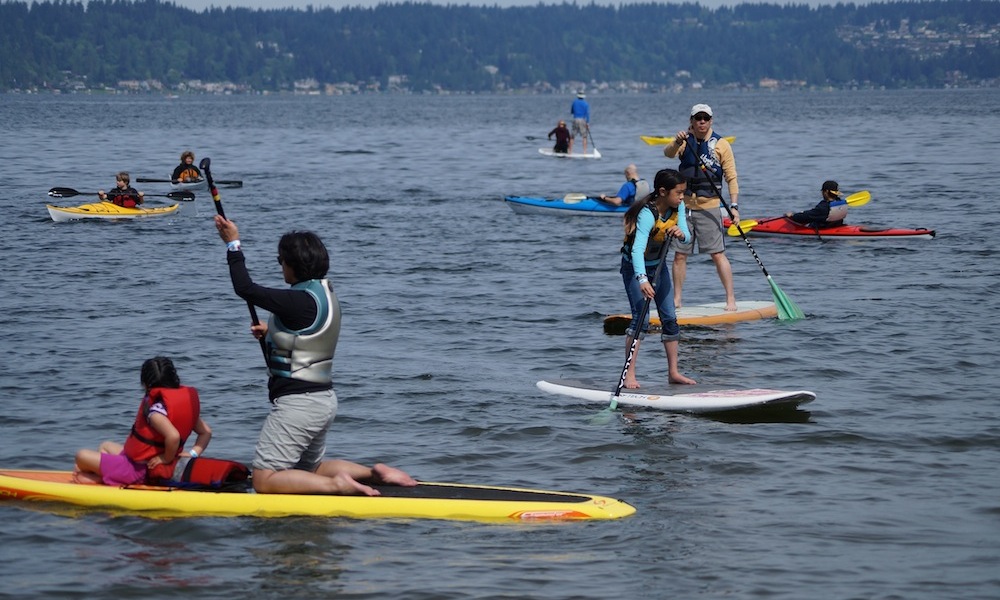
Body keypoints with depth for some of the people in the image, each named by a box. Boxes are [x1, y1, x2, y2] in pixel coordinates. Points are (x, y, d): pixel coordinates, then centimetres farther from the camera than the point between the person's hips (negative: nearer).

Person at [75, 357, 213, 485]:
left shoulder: (154, 408, -25)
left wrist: (167, 459, -24)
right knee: (105, 446, 29)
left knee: (82, 456, -2)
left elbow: (173, 436, -41)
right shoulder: (187, 398, 0)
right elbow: (206, 432, 4)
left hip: (139, 471, -9)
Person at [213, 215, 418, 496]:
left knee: (264, 480, -8)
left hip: (298, 404, -10)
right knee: (310, 469, 27)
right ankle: (374, 474, 10)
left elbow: (246, 289, -18)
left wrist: (233, 244, -9)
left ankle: (337, 485, -19)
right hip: (324, 398, 10)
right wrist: (272, 332, 17)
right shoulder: (325, 294, 9)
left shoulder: (301, 301, -20)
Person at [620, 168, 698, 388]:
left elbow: (686, 235, -17)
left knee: (670, 317, 6)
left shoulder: (677, 207, -11)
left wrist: (680, 233, -43)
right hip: (635, 268, -7)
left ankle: (673, 372, 15)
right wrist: (642, 280, -58)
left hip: (658, 265, 7)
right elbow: (637, 249, -44)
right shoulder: (647, 214, -33)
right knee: (641, 318, -18)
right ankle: (629, 374, -16)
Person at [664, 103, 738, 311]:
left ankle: (731, 299, -3)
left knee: (718, 254, -7)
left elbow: (731, 178, -2)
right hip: (684, 206, 3)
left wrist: (734, 206, -11)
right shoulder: (686, 140, 5)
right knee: (679, 255, 6)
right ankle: (676, 300, 14)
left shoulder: (721, 145, -2)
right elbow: (668, 153, -14)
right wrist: (677, 143, -35)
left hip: (709, 206, -3)